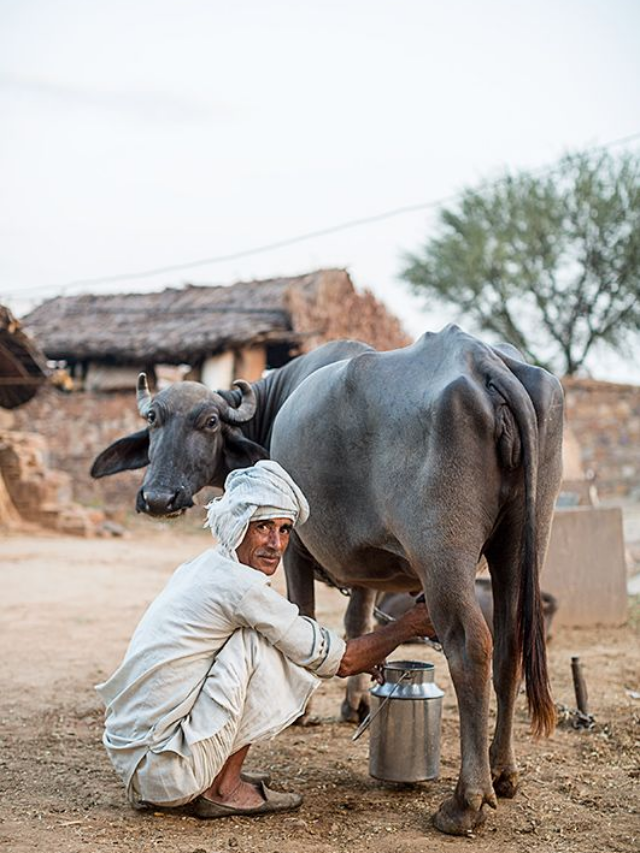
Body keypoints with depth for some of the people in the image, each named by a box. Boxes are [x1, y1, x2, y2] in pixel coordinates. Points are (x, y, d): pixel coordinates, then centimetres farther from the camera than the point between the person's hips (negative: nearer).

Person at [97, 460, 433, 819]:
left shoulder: (206, 566, 11)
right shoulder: (241, 585, -16)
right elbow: (340, 661, -9)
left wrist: (357, 658, 20)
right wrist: (411, 624, 3)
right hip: (165, 773, -9)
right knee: (257, 644, -11)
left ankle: (220, 776, 14)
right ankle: (222, 789, -3)